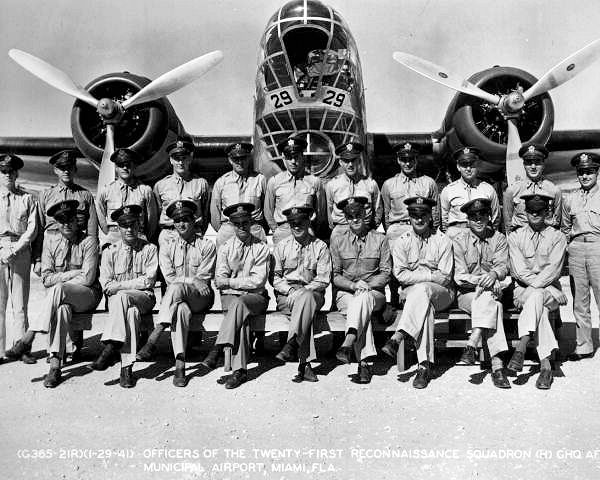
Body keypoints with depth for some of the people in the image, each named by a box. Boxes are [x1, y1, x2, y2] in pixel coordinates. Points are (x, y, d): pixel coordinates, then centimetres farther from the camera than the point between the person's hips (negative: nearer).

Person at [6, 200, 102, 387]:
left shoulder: (88, 242, -1)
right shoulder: (51, 242, 11)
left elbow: (88, 278, -10)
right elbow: (46, 279, 2)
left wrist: (59, 280, -7)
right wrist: (74, 273, -9)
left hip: (87, 295, -2)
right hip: (60, 298, 3)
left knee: (58, 289, -34)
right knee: (61, 308, -34)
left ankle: (27, 339, -33)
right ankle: (55, 365, -37)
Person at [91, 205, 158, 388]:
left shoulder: (149, 249, 8)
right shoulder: (110, 252, 13)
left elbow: (148, 281, -3)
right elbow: (107, 286, 3)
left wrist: (120, 285, -11)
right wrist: (136, 283, -10)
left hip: (143, 298, -1)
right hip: (117, 300, 1)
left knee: (121, 296, -35)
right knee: (131, 311, -35)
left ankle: (111, 347, -38)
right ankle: (126, 367, -41)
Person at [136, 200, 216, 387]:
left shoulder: (207, 246, 7)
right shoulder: (167, 247, 16)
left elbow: (203, 278, -1)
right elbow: (170, 278, 3)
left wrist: (181, 281, -10)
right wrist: (192, 280, -11)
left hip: (201, 297, -2)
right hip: (174, 296, 2)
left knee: (177, 288, -36)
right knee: (181, 310, -36)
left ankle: (152, 340, -40)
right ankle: (180, 365, -41)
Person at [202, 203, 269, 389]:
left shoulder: (261, 248, 4)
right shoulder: (225, 248, 12)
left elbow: (258, 281, -6)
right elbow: (219, 280, 1)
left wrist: (230, 281, -10)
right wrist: (245, 282, -14)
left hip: (255, 297, -1)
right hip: (230, 296, 1)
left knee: (240, 304, -35)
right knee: (241, 317, -32)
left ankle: (218, 348, -37)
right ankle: (239, 369, -36)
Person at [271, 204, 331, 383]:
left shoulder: (320, 247, 8)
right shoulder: (281, 247, 13)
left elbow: (323, 279, 0)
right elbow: (274, 277, 8)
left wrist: (303, 290, -14)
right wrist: (290, 289, -11)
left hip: (312, 293, 0)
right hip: (286, 295, 1)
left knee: (306, 298, -38)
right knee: (306, 307, -34)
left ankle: (291, 345, -42)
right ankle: (305, 362, -41)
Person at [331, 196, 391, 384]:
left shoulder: (380, 239, 10)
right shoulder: (337, 242, 12)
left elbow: (386, 273, 4)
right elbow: (336, 276, 7)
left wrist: (367, 285, -14)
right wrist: (353, 285, -13)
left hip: (374, 293, 0)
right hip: (345, 293, 1)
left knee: (363, 298, -37)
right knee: (361, 310, -33)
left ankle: (348, 344, -50)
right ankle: (364, 362, -39)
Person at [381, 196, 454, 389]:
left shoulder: (443, 241, 3)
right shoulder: (401, 242, 8)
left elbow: (444, 278, -4)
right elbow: (400, 275, -4)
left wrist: (416, 275, -9)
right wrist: (430, 275, -12)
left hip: (441, 294, -1)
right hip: (411, 293, 1)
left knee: (422, 289, -35)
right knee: (425, 307, -33)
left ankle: (397, 338, -42)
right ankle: (425, 365, -37)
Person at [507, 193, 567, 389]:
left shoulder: (557, 237, 8)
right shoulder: (515, 237, 9)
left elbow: (553, 270, -6)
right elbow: (519, 271, -3)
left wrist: (533, 287, -20)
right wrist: (550, 289, -13)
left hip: (549, 289, -1)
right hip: (523, 289, 1)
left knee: (535, 297, -36)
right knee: (540, 309, -33)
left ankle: (520, 349, -44)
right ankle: (546, 364, -39)